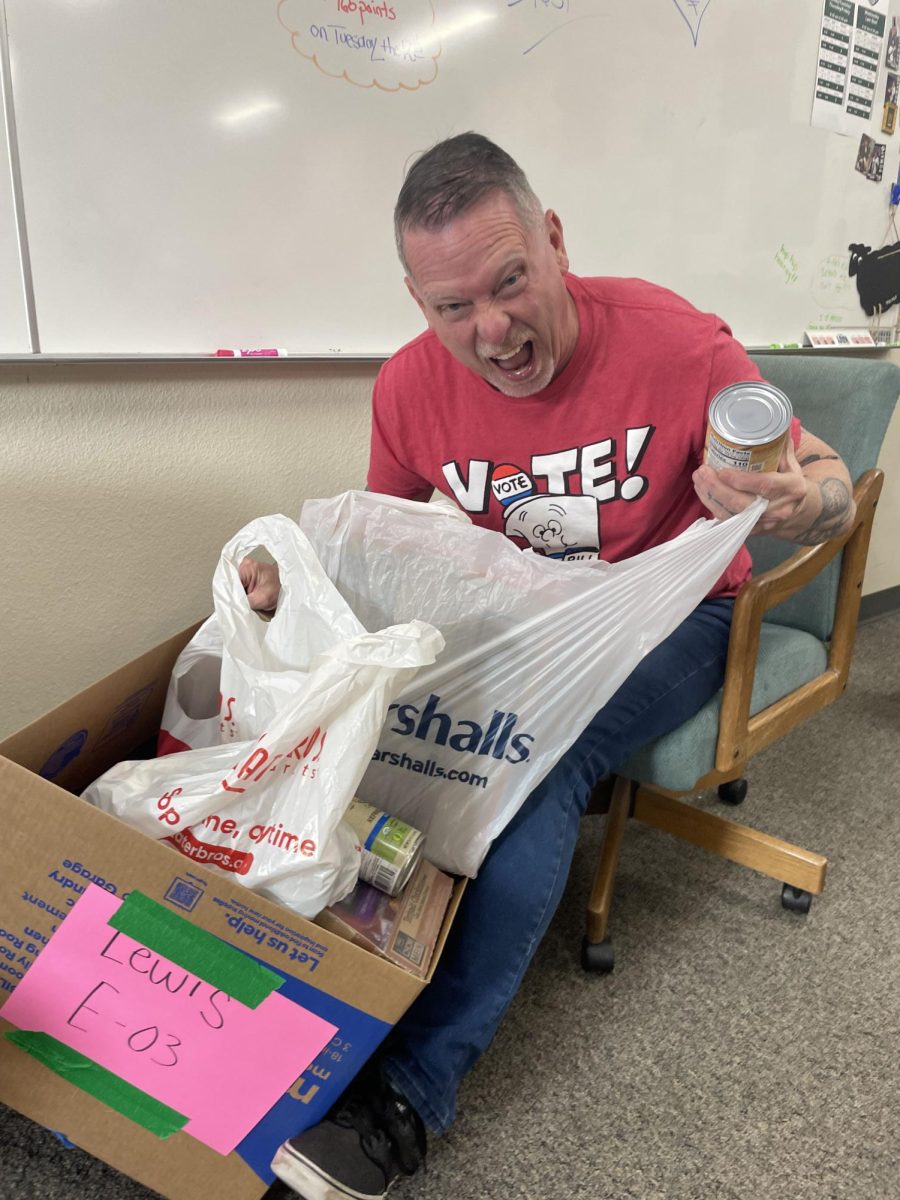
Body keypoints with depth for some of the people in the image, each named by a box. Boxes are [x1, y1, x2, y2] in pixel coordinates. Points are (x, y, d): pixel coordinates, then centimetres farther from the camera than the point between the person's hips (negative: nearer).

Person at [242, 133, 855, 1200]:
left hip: (665, 619, -3)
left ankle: (410, 1088, -18)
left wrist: (802, 502, -36)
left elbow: (830, 484, -10)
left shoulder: (671, 342, -19)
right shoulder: (411, 386, -7)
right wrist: (299, 574, -14)